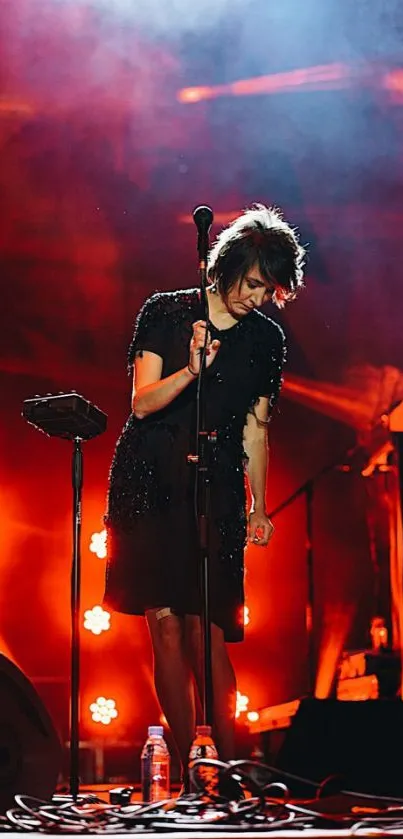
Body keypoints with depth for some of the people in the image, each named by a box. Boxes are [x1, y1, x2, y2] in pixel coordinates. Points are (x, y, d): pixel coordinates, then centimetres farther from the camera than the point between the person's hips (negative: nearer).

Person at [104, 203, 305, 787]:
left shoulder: (267, 339, 8)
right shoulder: (166, 311, 1)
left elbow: (255, 429, 13)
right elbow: (142, 402, -5)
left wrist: (259, 509, 13)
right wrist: (191, 370, -22)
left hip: (216, 490, 1)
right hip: (150, 484, 0)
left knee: (205, 626, -9)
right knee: (164, 621, -3)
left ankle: (228, 764, 0)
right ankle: (184, 764, 4)